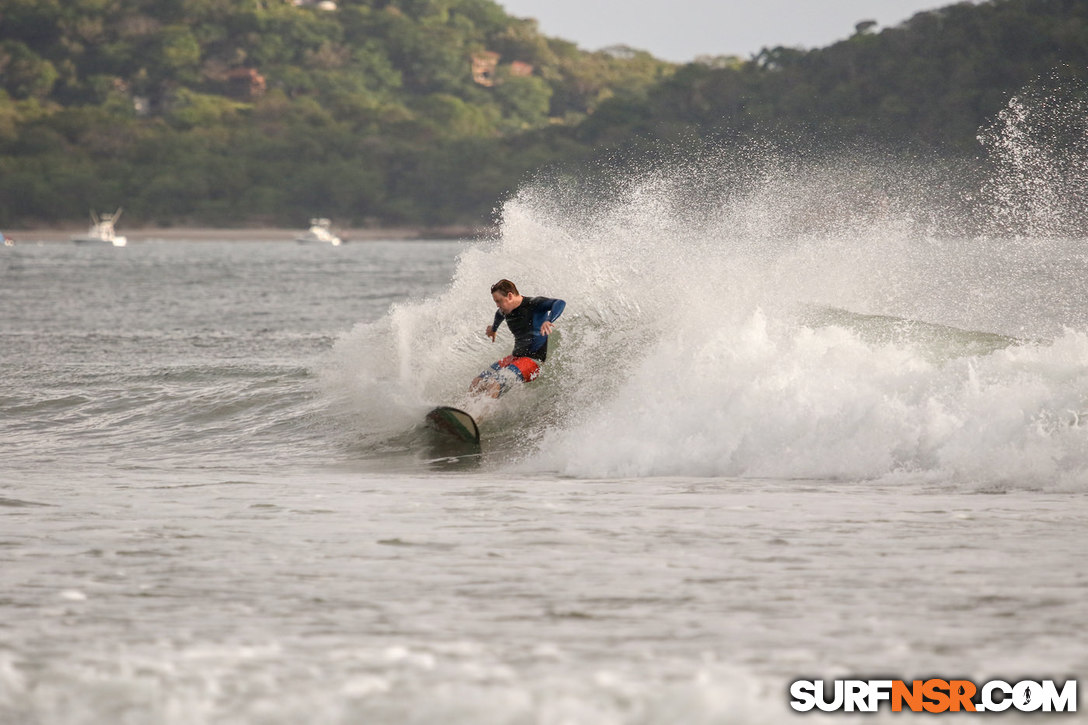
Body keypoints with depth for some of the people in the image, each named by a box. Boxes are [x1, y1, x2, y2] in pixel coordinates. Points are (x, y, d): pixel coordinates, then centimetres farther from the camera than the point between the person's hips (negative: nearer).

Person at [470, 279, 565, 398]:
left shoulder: (534, 305, -15)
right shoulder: (505, 311, 9)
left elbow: (560, 304, -31)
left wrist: (548, 322, -50)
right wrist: (493, 328, 56)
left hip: (534, 360, -8)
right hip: (516, 357, 8)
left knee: (494, 385, -29)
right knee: (477, 384, -5)